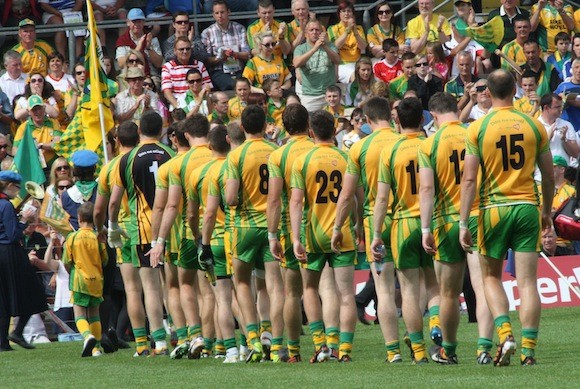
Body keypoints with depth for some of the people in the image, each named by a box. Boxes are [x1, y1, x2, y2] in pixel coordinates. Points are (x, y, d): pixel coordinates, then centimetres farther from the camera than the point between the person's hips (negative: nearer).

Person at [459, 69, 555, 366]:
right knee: (527, 280, 2)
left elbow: (469, 179, -7)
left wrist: (463, 223, -4)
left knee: (491, 276, 14)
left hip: (494, 208, -1)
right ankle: (528, 348, -3)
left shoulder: (478, 128, -4)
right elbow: (549, 175, 9)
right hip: (527, 207, 1)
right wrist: (547, 211, 23)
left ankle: (505, 334, -5)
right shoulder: (534, 126, 2)